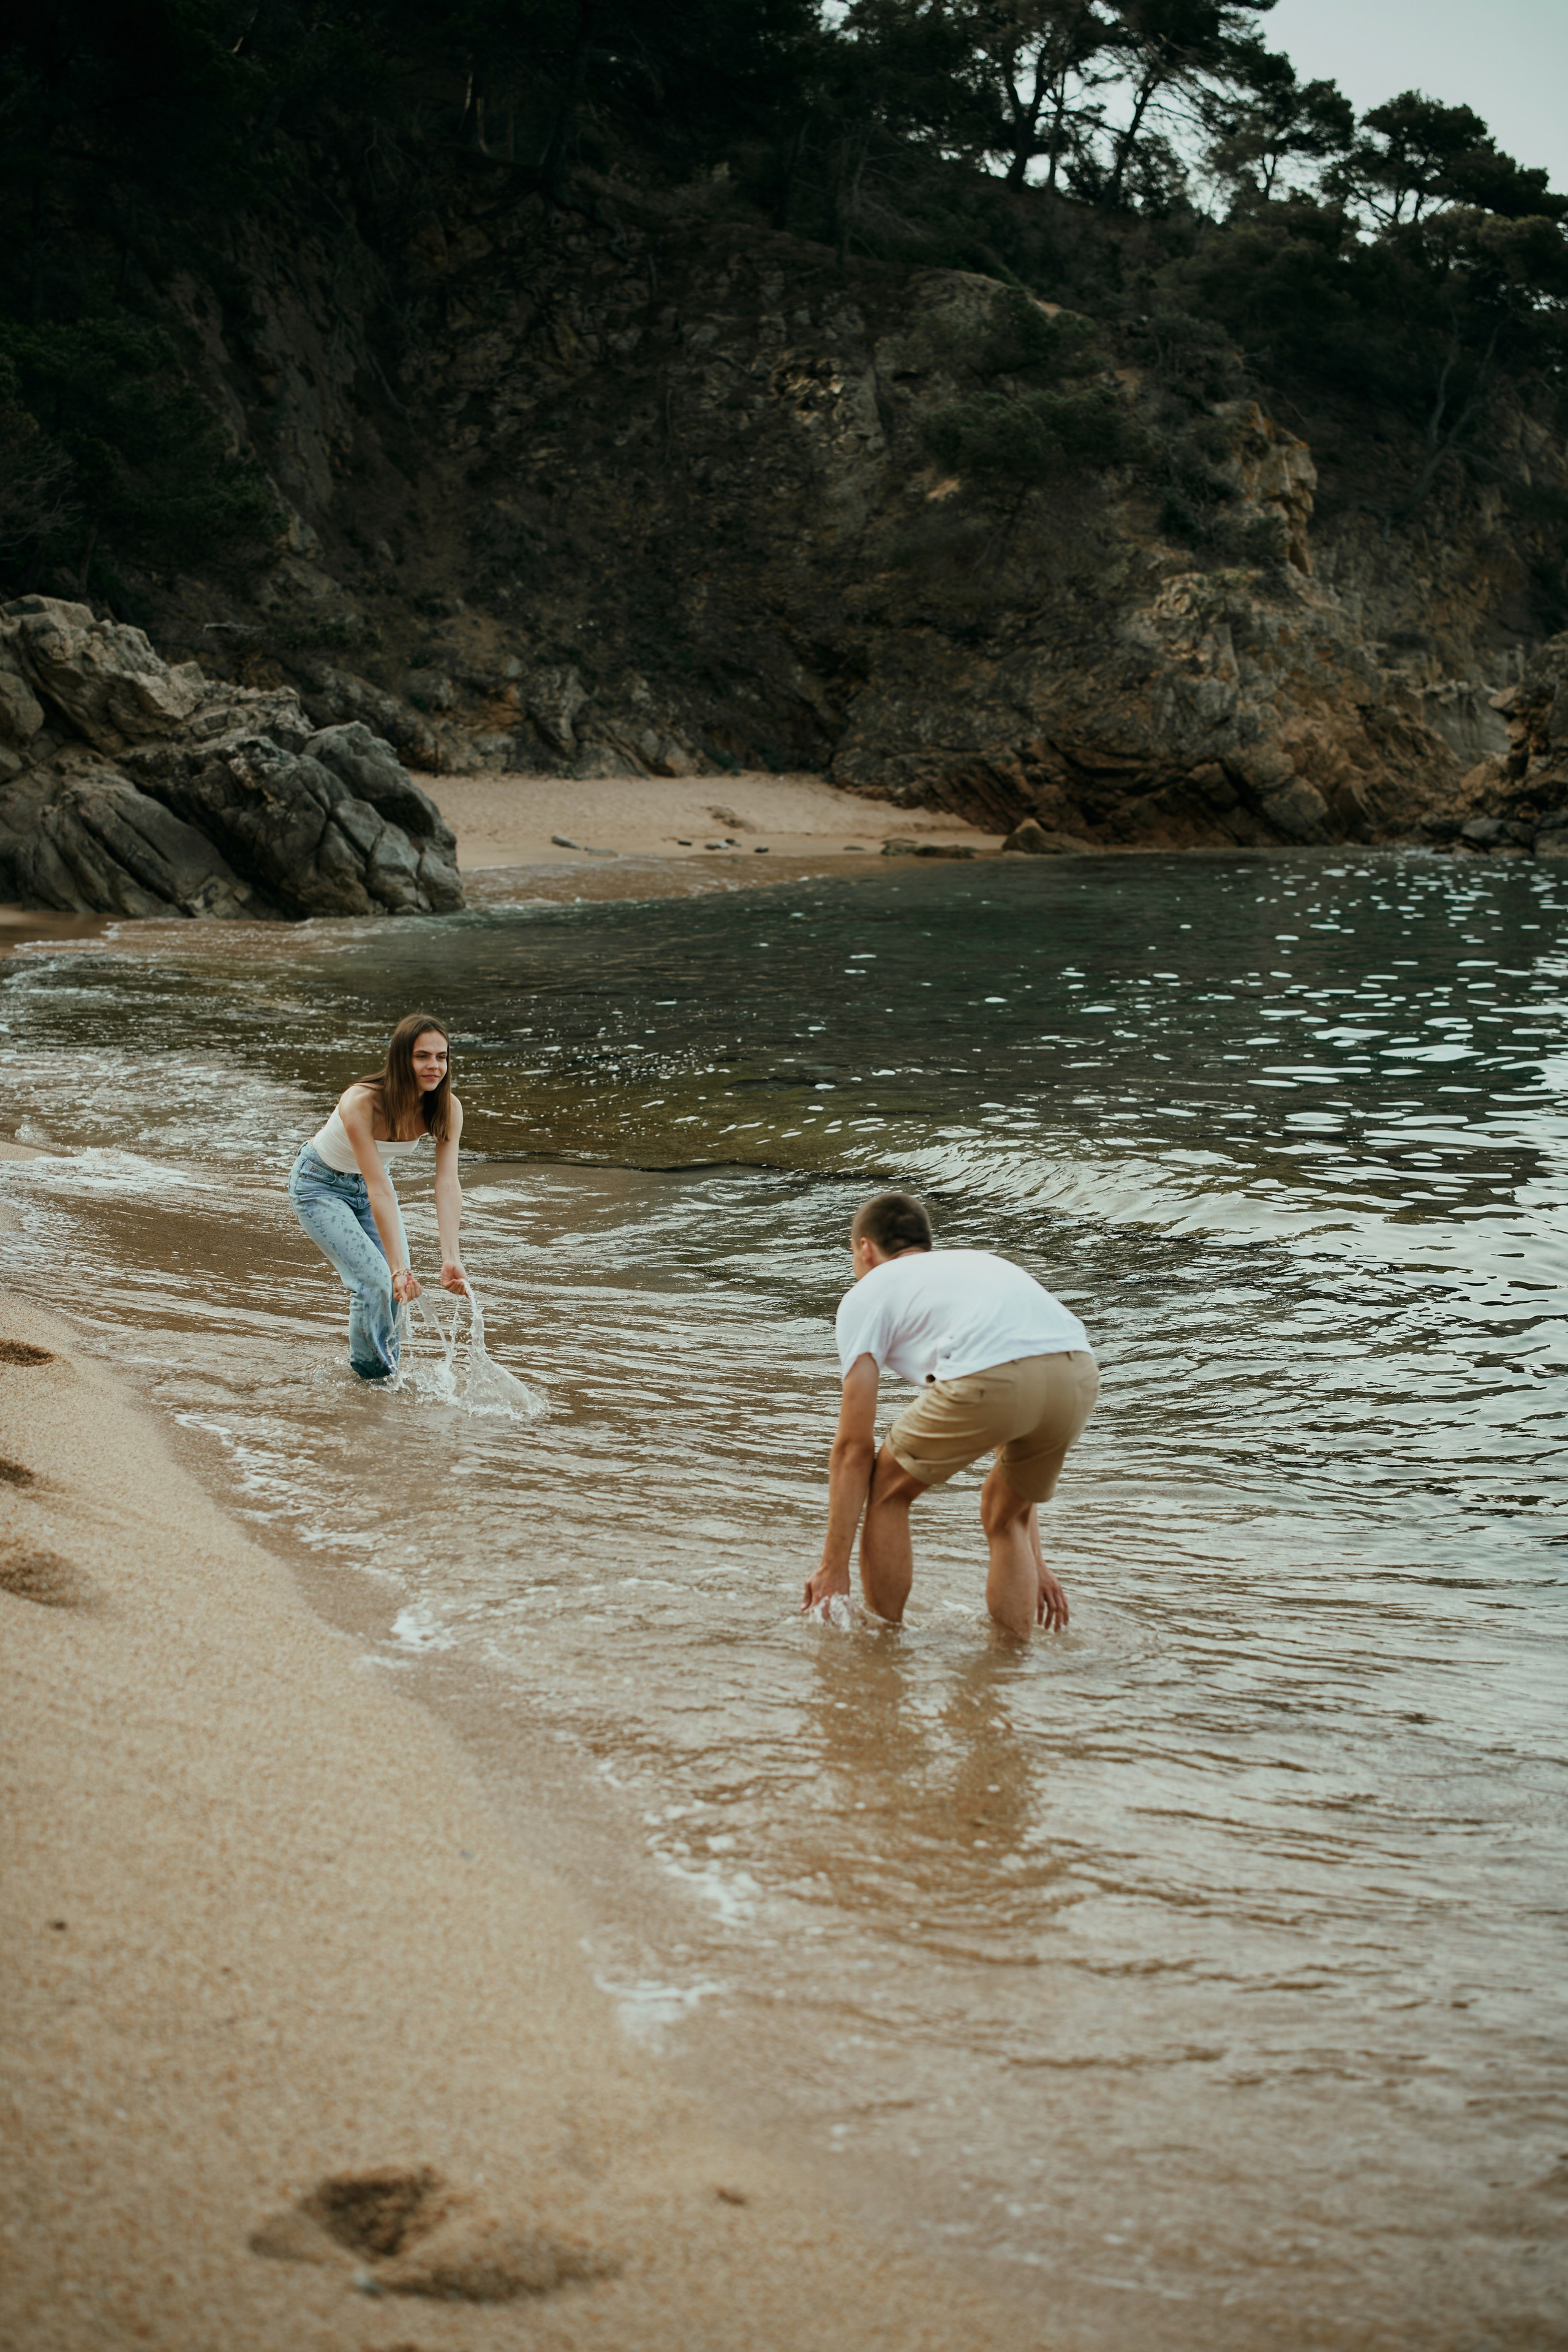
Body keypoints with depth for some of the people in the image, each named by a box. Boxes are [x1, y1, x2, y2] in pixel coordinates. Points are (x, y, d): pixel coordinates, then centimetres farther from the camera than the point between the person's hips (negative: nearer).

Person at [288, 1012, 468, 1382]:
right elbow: (379, 1189, -41)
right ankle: (370, 1373, 7)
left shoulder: (447, 1109, -22)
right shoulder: (361, 1102, -38)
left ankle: (388, 1370, 21)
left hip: (369, 1181, 5)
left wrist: (451, 1259, -41)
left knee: (400, 1282, -4)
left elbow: (447, 1182, -30)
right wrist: (399, 1267, -44)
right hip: (320, 1185, -5)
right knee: (375, 1279, -16)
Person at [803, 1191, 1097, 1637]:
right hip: (1079, 1374, 6)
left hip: (992, 1378, -6)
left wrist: (833, 1569, 21)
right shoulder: (977, 1262, 41)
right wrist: (1033, 1562, 46)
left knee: (886, 1491, 21)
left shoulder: (867, 1293, 24)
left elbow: (854, 1448, 16)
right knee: (1004, 1514, 31)